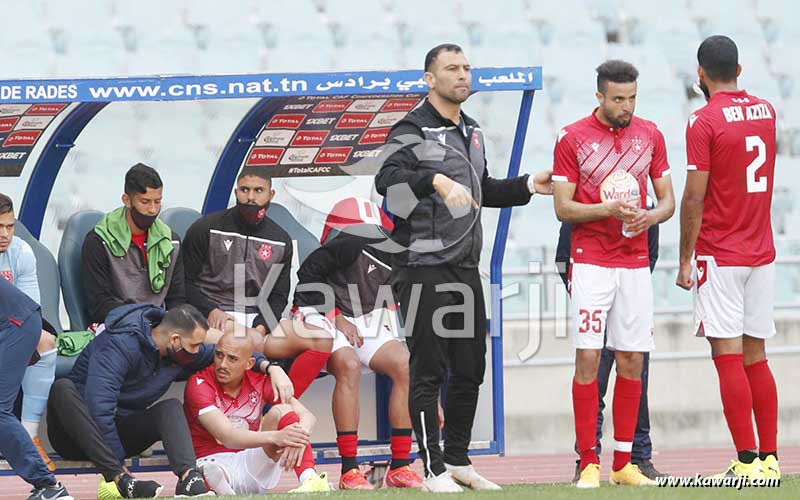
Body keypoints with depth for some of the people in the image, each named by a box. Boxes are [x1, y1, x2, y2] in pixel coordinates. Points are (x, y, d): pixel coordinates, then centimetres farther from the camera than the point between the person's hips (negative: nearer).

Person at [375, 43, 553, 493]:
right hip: (424, 268, -8)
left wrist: (528, 186, 20)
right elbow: (388, 178, -29)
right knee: (429, 372, -5)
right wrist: (436, 179, -45)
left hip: (466, 268, 8)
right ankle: (434, 471, -2)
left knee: (470, 371, 12)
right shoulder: (413, 130, -10)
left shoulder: (471, 132, 17)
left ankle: (458, 461, 23)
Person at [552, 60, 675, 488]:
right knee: (587, 358, -9)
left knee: (632, 361, 3)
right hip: (591, 263, -3)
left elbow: (667, 199, 12)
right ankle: (588, 463, -6)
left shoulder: (650, 135, 9)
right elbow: (563, 208, -4)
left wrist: (652, 216, -10)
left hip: (636, 263, 4)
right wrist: (610, 209, -18)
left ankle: (624, 462, 9)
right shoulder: (572, 138, -2)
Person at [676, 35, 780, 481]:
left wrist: (685, 260, -7)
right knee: (756, 357, 10)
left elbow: (694, 199, -14)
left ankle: (748, 461, -8)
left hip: (720, 256, -6)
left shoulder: (704, 122, -12)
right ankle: (769, 458, 8)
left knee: (728, 358, -5)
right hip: (762, 253, 6)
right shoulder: (766, 111, 8)